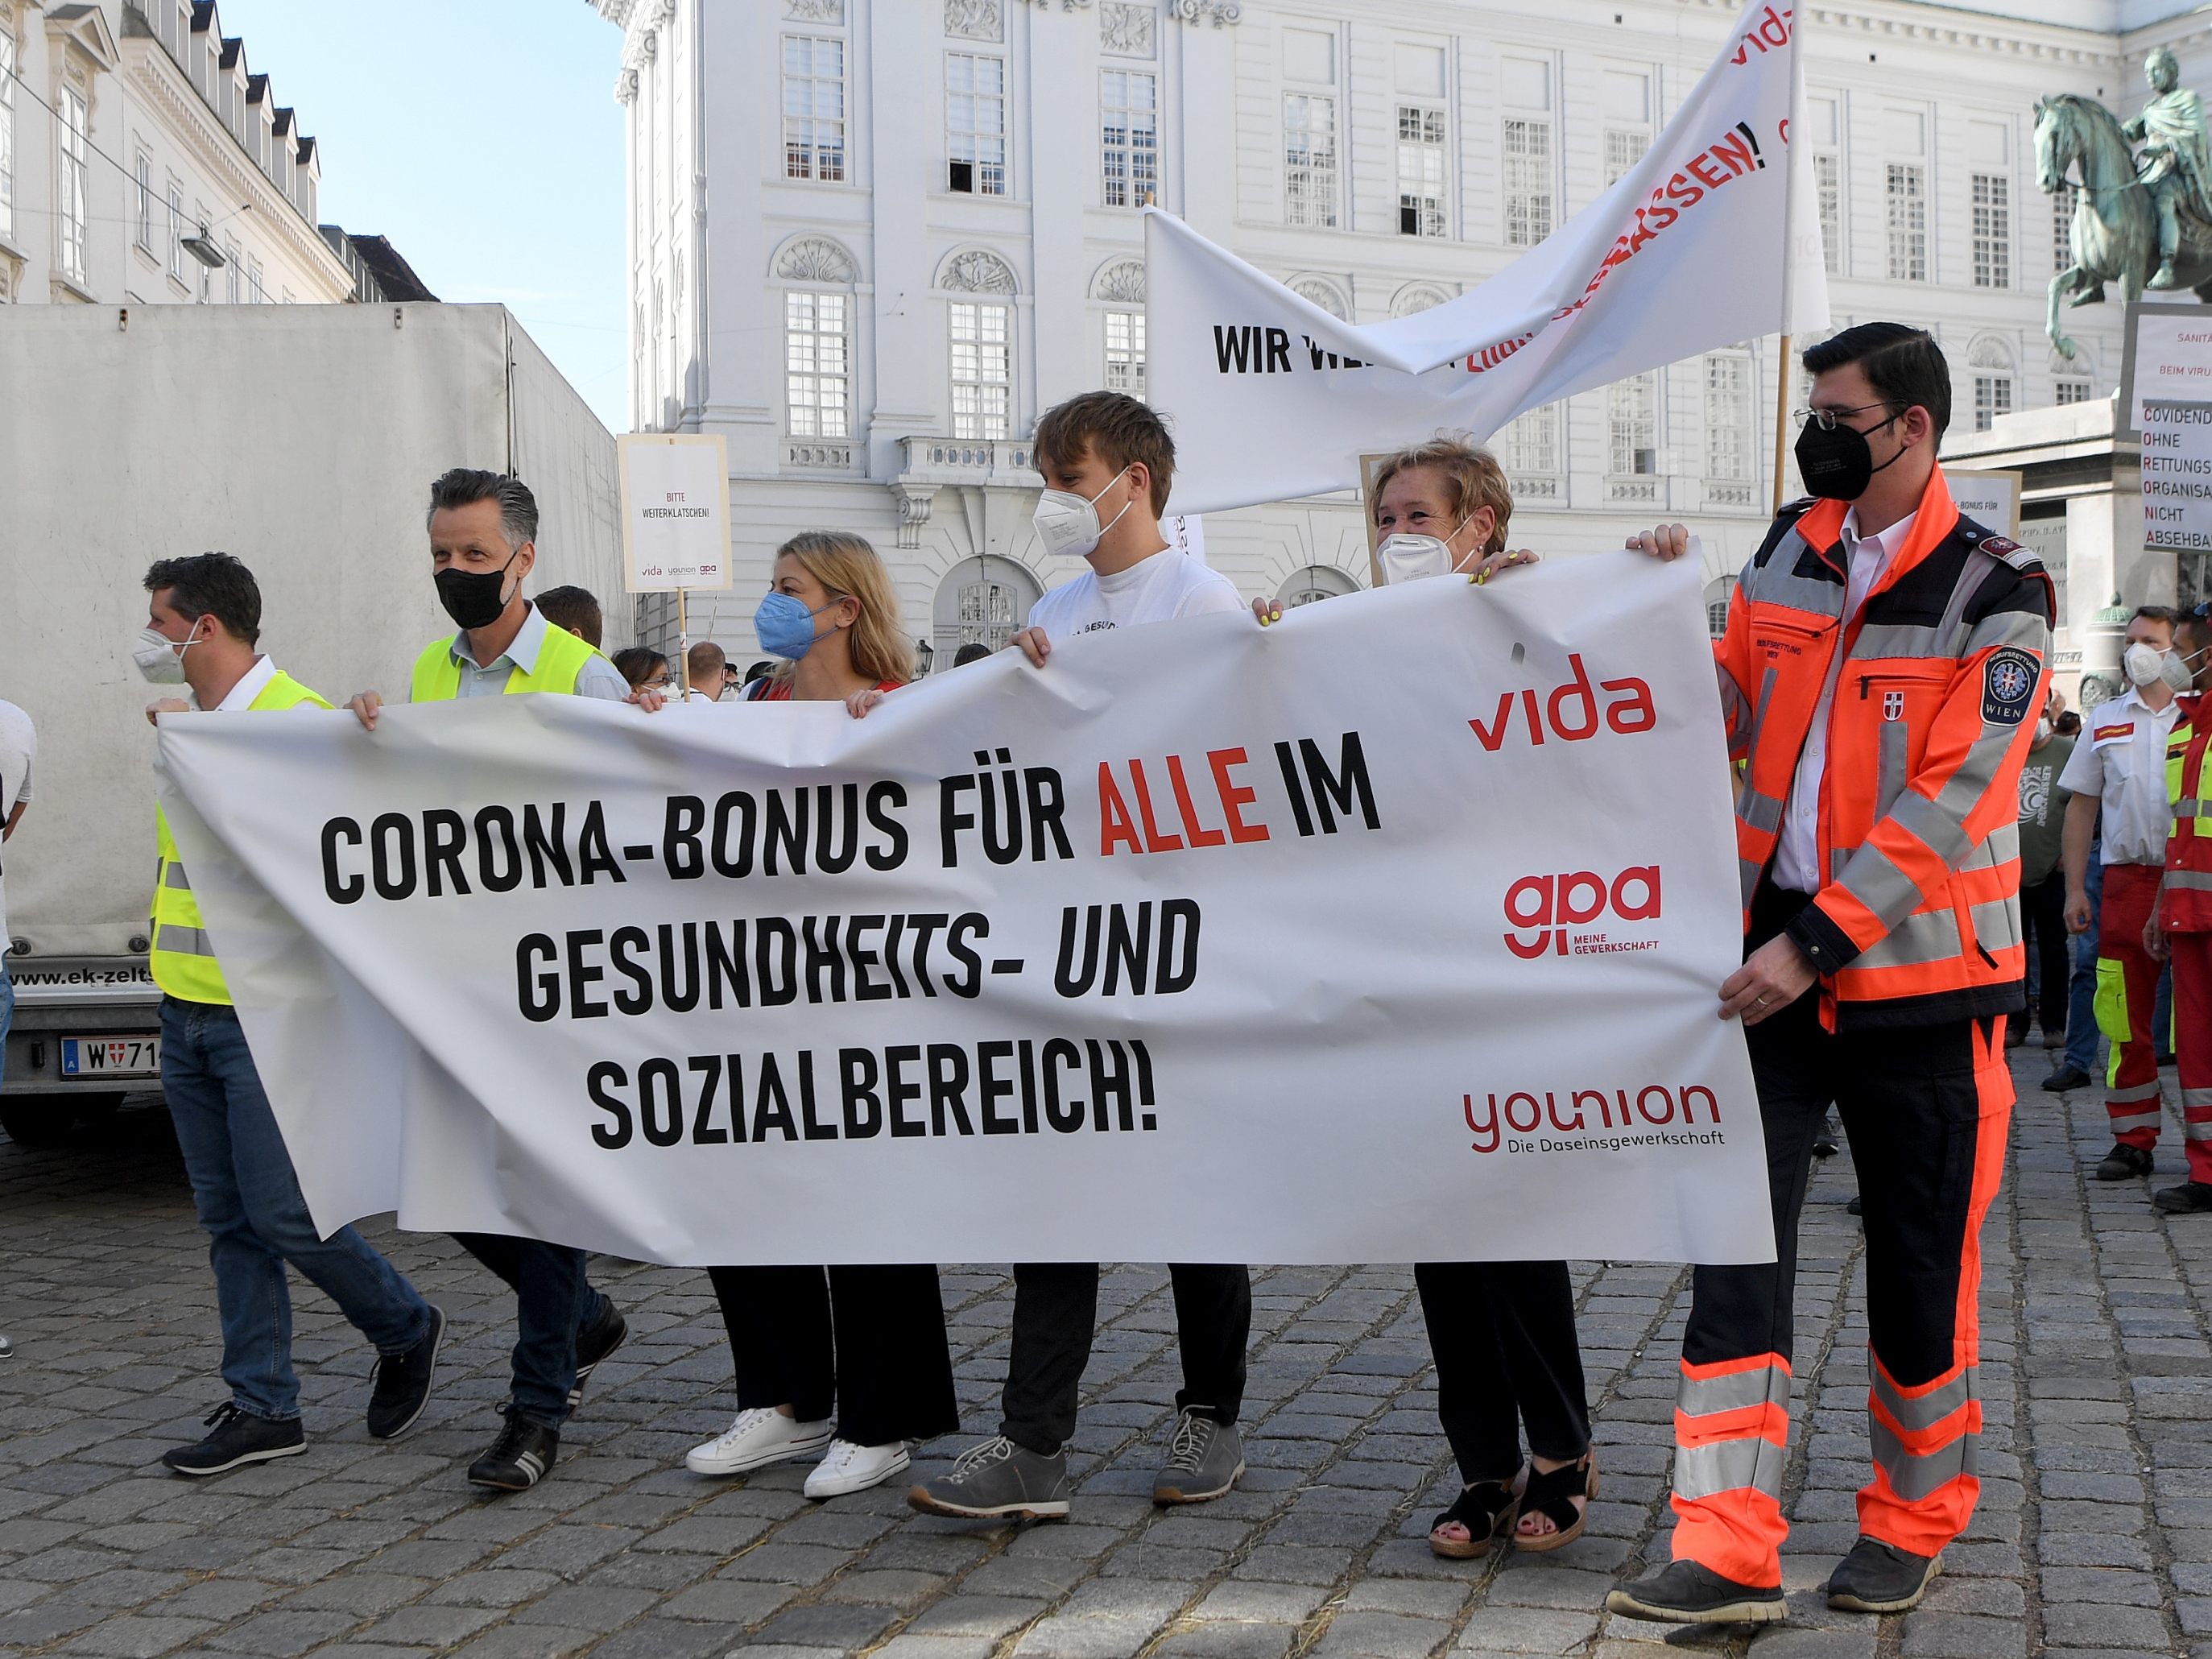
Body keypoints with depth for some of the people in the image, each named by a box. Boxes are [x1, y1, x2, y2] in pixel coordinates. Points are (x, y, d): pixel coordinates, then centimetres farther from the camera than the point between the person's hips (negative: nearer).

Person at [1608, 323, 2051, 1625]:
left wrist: (1818, 941, -21)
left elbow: (1948, 803, -15)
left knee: (1921, 1261, 8)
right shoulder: (1791, 550, 10)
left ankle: (1917, 1524, 29)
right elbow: (1733, 721, 16)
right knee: (1738, 1236, -4)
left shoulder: (1993, 594, -7)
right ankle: (1731, 1553, -1)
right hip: (1776, 952, 4)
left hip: (1919, 969, -4)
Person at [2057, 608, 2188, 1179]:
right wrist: (2075, 888, 9)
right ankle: (2134, 1141, 11)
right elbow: (2082, 806, 15)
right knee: (2125, 1017, 3)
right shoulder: (2105, 720, 14)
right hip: (2126, 879, 3)